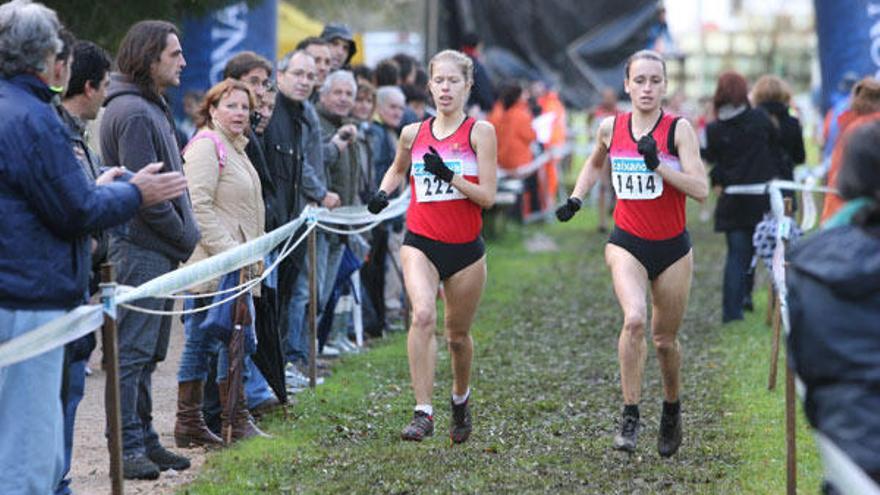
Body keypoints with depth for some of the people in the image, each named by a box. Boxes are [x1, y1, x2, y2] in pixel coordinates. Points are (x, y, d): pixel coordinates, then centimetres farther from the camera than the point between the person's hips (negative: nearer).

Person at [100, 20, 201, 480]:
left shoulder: (151, 108, 17)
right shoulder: (134, 113, -17)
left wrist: (183, 235, 12)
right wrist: (186, 236, -11)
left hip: (157, 250, 10)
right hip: (141, 249, -10)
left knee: (145, 351, 15)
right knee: (134, 350, -6)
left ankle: (143, 439, 21)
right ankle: (128, 447, -2)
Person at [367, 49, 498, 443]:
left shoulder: (480, 132, -3)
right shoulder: (413, 134, 6)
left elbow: (487, 196, -9)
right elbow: (398, 168, 28)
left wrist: (449, 176, -21)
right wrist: (383, 192, 8)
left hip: (465, 249, -1)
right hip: (421, 243, 1)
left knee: (458, 334, 11)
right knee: (423, 314, -25)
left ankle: (461, 397, 42)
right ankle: (423, 412, -24)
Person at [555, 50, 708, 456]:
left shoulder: (678, 129, -9)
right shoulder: (610, 128, 1)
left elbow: (700, 189, -17)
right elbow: (595, 163, 24)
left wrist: (657, 164, -26)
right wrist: (575, 199, 11)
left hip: (673, 247, 0)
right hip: (627, 243, 0)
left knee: (665, 339, 10)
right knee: (634, 319, -25)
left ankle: (671, 409, 38)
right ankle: (630, 417, -18)